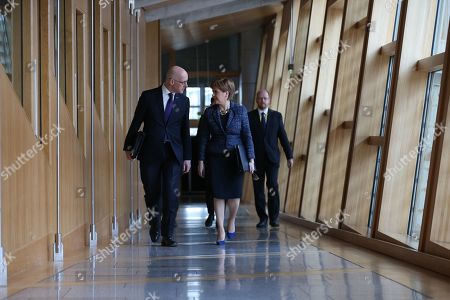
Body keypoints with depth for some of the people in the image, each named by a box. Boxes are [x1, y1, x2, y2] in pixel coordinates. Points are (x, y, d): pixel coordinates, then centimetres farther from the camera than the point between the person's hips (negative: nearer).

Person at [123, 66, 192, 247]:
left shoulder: (184, 101, 6)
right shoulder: (148, 96, -2)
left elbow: (185, 130, 9)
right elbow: (136, 123, 4)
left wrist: (187, 157, 6)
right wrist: (129, 146, 8)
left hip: (173, 153, 1)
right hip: (150, 152, -1)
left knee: (171, 194, -7)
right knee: (152, 192, 8)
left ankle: (167, 235, 2)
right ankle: (155, 224, 36)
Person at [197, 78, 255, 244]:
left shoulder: (240, 110, 0)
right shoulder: (209, 112, 3)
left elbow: (247, 135, 1)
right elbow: (203, 137, 4)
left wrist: (251, 159, -5)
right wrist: (201, 161, 0)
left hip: (236, 158, -1)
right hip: (216, 158, 1)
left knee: (234, 194, -1)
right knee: (218, 194, 1)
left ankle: (231, 220, 28)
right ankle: (221, 229, 13)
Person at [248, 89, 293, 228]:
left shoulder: (276, 116, 6)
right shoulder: (249, 116, 3)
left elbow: (283, 137, 6)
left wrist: (289, 156, 2)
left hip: (272, 158, 0)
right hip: (256, 158, 0)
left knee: (273, 187, -6)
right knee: (258, 189, 2)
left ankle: (274, 218, 7)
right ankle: (262, 218, 14)